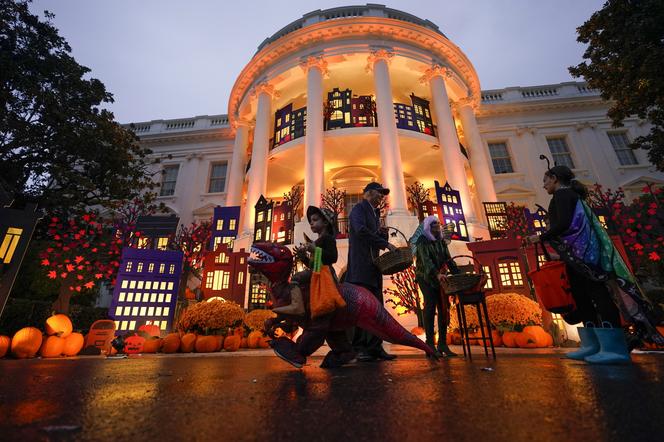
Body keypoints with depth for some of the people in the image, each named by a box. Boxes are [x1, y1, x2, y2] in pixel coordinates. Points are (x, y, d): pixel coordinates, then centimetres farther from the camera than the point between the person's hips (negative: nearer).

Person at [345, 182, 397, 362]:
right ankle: (359, 348, 0)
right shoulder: (359, 208, -2)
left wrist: (383, 234, 3)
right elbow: (361, 230, -20)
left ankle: (375, 347, 12)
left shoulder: (375, 213, 24)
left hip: (373, 266, 9)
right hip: (360, 266, -8)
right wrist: (385, 244, -19)